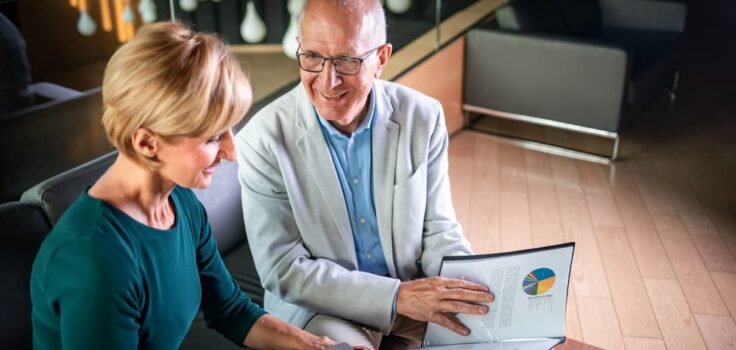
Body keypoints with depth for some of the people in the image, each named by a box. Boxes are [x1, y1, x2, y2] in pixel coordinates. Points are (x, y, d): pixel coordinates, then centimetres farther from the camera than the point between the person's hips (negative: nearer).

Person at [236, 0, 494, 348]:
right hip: (319, 307, -3)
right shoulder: (263, 140, -17)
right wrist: (396, 296, -24)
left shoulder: (423, 117, -8)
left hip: (415, 295, 3)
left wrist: (471, 289, -19)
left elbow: (437, 227, 0)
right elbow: (283, 271, -16)